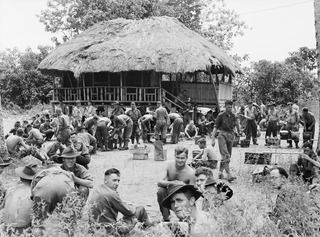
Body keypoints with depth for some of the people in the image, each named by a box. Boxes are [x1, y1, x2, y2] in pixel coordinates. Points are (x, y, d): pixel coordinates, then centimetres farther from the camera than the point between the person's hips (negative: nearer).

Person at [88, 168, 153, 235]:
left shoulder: (95, 190, 1)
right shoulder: (111, 194, -23)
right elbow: (128, 212, -11)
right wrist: (134, 211, 12)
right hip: (111, 231, -8)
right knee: (140, 209, 9)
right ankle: (147, 224, 39)